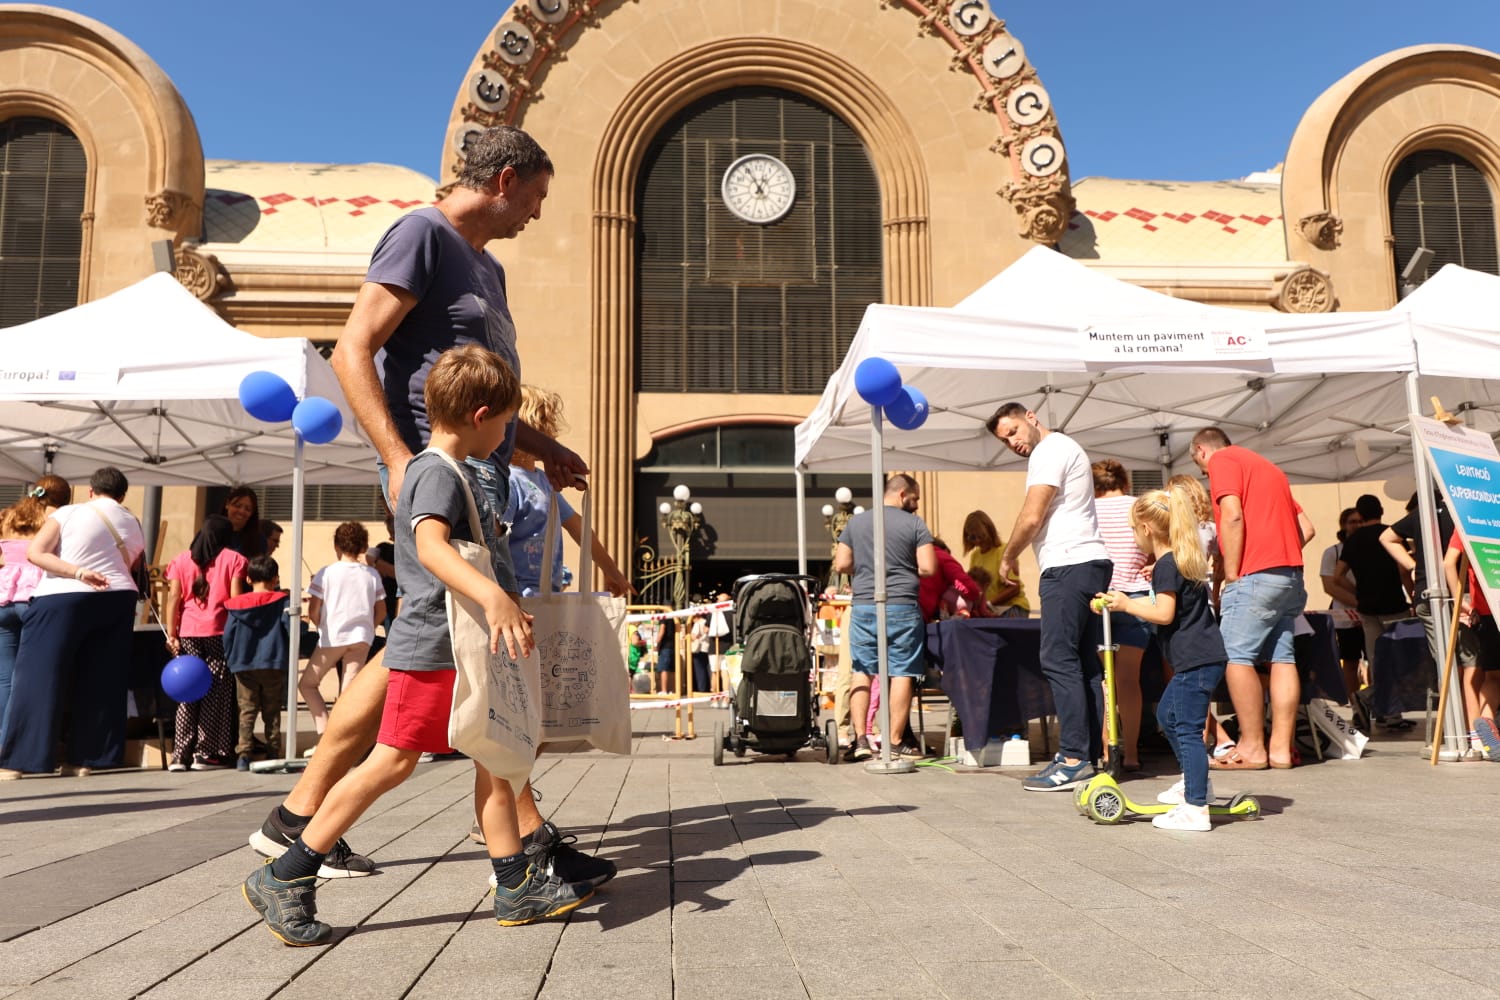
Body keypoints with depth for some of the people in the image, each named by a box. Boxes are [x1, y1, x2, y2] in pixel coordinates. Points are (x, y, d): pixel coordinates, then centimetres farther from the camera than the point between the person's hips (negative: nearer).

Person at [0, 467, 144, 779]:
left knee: (38, 676, 1)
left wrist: (79, 573, -15)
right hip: (118, 600, 4)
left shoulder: (67, 513, 2)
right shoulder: (134, 525, 13)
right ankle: (84, 758, 11)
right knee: (100, 682, 8)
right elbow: (132, 566, 9)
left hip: (64, 599, -4)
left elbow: (34, 552, -9)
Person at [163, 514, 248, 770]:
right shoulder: (233, 559, 5)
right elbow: (236, 599, -3)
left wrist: (171, 635, 2)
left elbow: (173, 598, 3)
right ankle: (206, 754, 3)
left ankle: (180, 755, 5)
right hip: (220, 633, -2)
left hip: (188, 634, 3)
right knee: (216, 692, 3)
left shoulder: (181, 560, 11)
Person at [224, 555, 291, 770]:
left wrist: (230, 660, 15)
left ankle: (243, 754, -2)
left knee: (247, 711, 5)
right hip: (274, 665, -1)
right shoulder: (282, 601, -2)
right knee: (272, 712, 7)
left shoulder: (237, 604, 3)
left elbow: (228, 634, 3)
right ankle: (273, 753, 7)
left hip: (244, 666, 1)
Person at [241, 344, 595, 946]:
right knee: (392, 762, -5)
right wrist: (492, 596, -48)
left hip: (465, 648, 10)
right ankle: (284, 879, 8)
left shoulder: (459, 473, 17)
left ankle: (518, 886, 17)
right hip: (431, 647, -10)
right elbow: (430, 546, -35)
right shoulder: (438, 473, -16)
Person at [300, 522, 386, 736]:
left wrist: (324, 627, 13)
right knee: (349, 693, 5)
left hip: (333, 637, -3)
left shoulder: (326, 573, -3)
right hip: (362, 638, 3)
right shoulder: (372, 575, 5)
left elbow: (313, 611, -5)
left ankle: (325, 732, -1)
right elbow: (381, 612, 8)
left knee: (306, 683, 13)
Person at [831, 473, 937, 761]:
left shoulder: (855, 522, 8)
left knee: (861, 670, 8)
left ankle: (860, 740, 5)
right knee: (902, 672, 4)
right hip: (902, 607, -3)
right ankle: (896, 741, 7)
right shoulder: (915, 524, -1)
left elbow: (841, 565, 7)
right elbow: (928, 568, -7)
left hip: (863, 606, 3)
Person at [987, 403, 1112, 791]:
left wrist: (1008, 558, 3)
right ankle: (1095, 754, 12)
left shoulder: (1050, 450, -6)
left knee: (1059, 660, -11)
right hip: (1088, 564, 11)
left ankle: (1074, 758, -11)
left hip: (1069, 566, -11)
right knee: (1083, 662, 10)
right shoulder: (1064, 448, 26)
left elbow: (1032, 517, -12)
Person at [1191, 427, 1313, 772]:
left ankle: (1252, 748, -6)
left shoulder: (1222, 460, 1)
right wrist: (1280, 555, 16)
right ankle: (1281, 748, 5)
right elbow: (1306, 528, 21)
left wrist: (1231, 575, -10)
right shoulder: (1266, 467, 27)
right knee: (1281, 658, 5)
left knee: (1235, 657, -6)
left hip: (1255, 575, -9)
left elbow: (1233, 516, -14)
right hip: (1290, 573, 9)